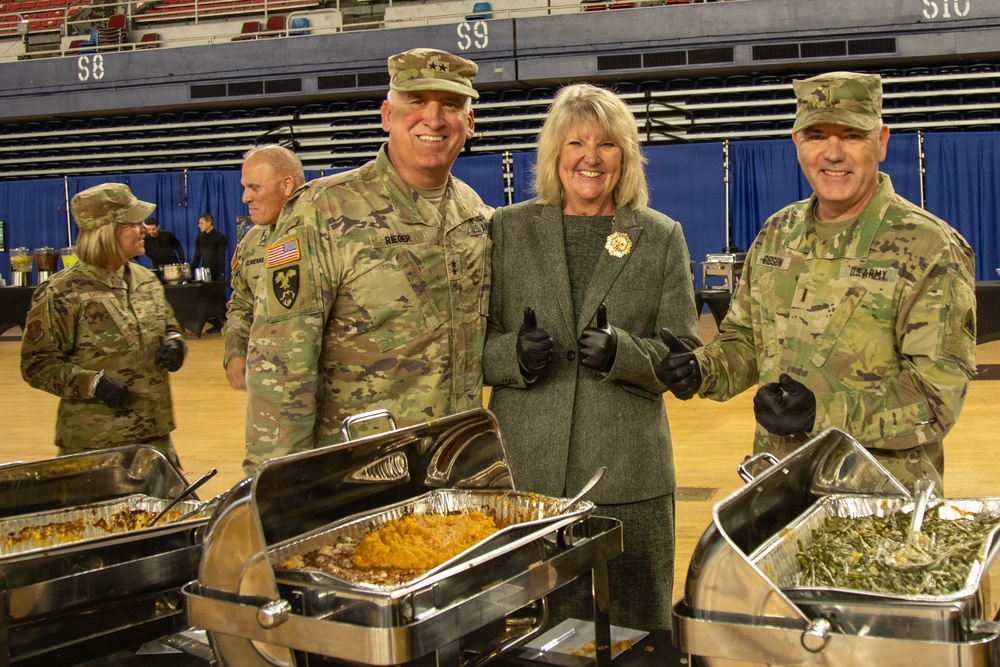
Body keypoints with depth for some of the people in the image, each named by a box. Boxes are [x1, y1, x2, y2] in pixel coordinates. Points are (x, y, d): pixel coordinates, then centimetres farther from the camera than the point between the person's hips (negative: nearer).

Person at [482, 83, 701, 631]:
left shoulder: (662, 237, 8)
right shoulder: (508, 229, 8)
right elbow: (475, 343, 9)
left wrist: (621, 352, -15)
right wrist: (513, 354, -13)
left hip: (628, 478, 0)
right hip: (522, 472, 0)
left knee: (633, 633, 5)